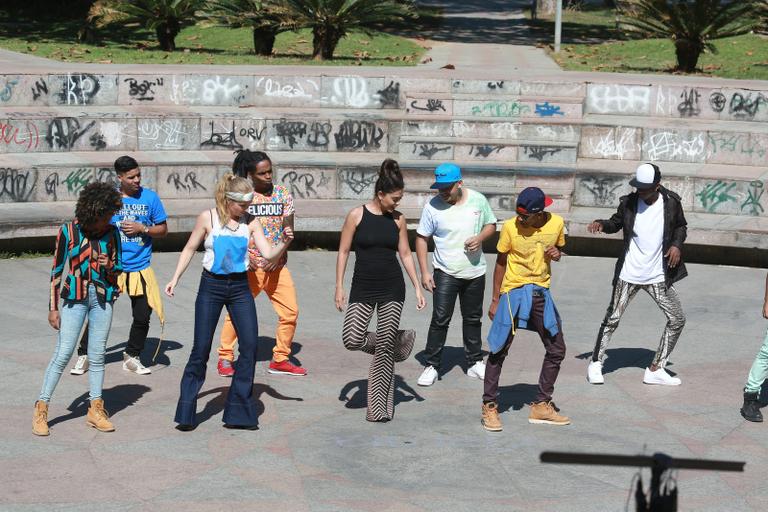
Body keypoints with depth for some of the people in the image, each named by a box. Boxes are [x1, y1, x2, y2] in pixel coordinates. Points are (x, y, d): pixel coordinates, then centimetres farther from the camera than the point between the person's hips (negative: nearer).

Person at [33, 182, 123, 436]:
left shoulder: (111, 233, 1)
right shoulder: (68, 231, -7)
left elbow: (118, 269, 10)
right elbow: (57, 270, -2)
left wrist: (110, 265, -14)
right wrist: (53, 307, -4)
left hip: (103, 297, 3)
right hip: (75, 297, -3)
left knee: (97, 355, 6)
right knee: (63, 353, -5)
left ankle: (95, 410, 14)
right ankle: (41, 409, 1)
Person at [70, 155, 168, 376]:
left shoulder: (150, 197, 0)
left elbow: (163, 229, 6)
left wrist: (142, 228, -11)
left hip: (140, 267, 1)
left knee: (143, 316, 2)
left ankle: (132, 356, 21)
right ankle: (84, 356, 12)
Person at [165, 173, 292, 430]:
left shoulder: (251, 223, 0)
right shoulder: (208, 218, -5)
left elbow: (269, 255, -6)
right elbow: (190, 249, 5)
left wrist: (284, 242, -25)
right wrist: (175, 279, 2)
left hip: (240, 287, 3)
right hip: (211, 286, -3)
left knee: (250, 346, -4)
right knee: (201, 349, -2)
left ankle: (239, 412, 6)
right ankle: (186, 414, 9)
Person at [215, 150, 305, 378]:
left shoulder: (283, 194, 4)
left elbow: (288, 230, 0)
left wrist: (277, 256, -14)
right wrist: (246, 256, -18)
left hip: (277, 265, 3)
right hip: (248, 265, -3)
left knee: (290, 311, -1)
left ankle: (280, 360, 12)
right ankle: (225, 358, 12)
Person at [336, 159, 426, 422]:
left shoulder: (398, 219, 3)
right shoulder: (357, 216, -5)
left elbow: (405, 254, 10)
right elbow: (343, 252, -1)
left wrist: (418, 288, 5)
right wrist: (339, 287, -5)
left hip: (392, 288, 1)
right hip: (363, 287, -1)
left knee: (385, 347, -1)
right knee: (352, 339, -12)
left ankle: (380, 406, 7)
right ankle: (399, 340, 17)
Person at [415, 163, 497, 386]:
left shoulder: (478, 200, -4)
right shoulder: (433, 206, -11)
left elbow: (491, 225, 9)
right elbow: (421, 238, -5)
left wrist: (480, 238, -14)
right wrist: (424, 272, -10)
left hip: (474, 273, 3)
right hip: (446, 273, -3)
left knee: (473, 319, 15)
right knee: (440, 320, -7)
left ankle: (474, 362, 27)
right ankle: (432, 366, 0)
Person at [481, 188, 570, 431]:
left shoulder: (556, 223, -5)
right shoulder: (511, 227, -14)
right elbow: (501, 263, -3)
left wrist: (557, 254, -11)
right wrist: (495, 300, -1)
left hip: (541, 292, 4)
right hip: (513, 292, -4)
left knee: (557, 349, 8)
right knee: (499, 351, -5)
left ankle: (541, 406, 21)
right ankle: (489, 407, 6)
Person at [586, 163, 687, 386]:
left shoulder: (671, 202, -8)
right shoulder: (629, 202, -8)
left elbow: (681, 226, 10)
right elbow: (617, 223, 10)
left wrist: (677, 244, -8)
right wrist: (601, 224, -11)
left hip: (658, 276, 2)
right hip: (628, 275, -1)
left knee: (677, 320, 1)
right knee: (612, 319, 1)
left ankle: (655, 369, 13)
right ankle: (596, 363, 18)